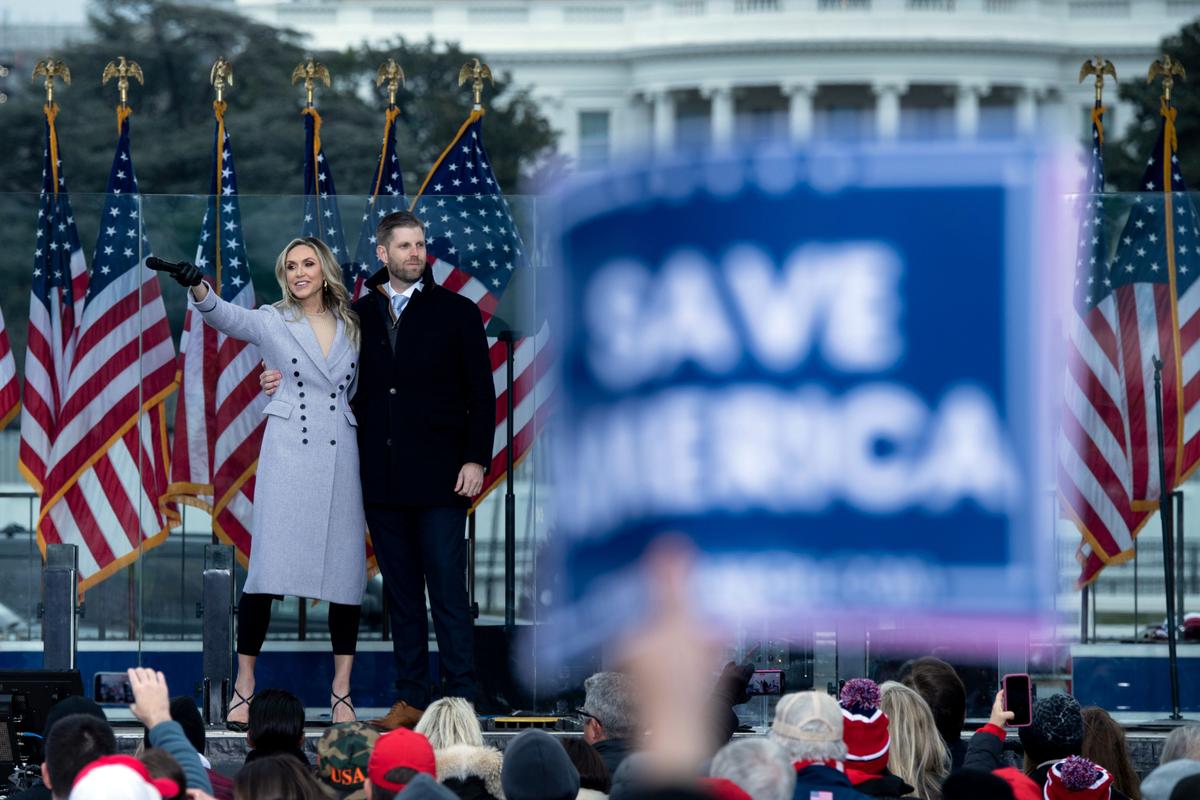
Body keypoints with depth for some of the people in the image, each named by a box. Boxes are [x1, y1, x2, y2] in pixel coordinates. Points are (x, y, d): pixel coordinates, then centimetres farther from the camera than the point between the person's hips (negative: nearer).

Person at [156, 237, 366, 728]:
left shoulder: (351, 327, 13)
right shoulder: (272, 322, 2)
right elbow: (226, 317, -17)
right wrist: (199, 288, -35)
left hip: (340, 456, 3)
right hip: (287, 455, -3)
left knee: (346, 569, 1)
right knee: (268, 570, -10)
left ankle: (341, 693, 7)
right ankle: (244, 687, -3)